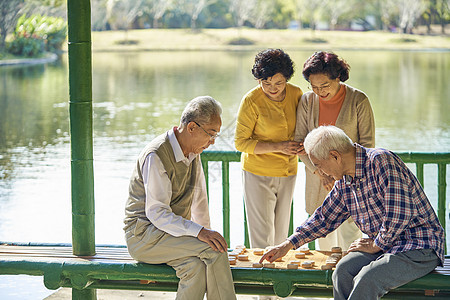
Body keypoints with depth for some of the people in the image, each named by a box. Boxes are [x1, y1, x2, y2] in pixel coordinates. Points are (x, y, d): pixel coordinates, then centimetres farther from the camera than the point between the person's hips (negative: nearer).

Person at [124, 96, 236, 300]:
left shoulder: (193, 153, 8)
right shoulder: (156, 156, -19)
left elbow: (199, 200, 19)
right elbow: (157, 213, -24)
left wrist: (207, 234, 15)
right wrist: (199, 232, -34)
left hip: (174, 232, 7)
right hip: (144, 235, -7)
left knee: (196, 267, -27)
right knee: (214, 250, -27)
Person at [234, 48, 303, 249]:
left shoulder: (296, 93, -2)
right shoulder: (251, 101, -15)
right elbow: (240, 142, -12)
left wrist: (300, 145, -10)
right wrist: (278, 147, -22)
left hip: (288, 172, 5)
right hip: (258, 174, -5)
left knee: (281, 234, 14)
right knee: (262, 236, -3)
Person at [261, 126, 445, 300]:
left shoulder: (381, 160, -18)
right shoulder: (344, 182, 9)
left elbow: (399, 214, -24)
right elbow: (324, 218, 23)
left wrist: (376, 245, -10)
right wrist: (288, 245, 18)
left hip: (420, 247, -7)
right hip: (382, 245, 8)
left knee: (366, 280, -29)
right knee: (343, 271, -19)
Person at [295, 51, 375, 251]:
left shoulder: (358, 100, -8)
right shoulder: (307, 101, 0)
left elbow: (367, 144, -4)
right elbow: (300, 142, 3)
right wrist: (320, 173, -9)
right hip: (317, 181, 3)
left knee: (348, 240, -4)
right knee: (323, 238, 9)